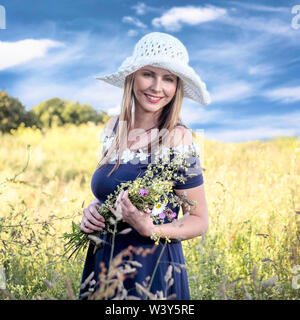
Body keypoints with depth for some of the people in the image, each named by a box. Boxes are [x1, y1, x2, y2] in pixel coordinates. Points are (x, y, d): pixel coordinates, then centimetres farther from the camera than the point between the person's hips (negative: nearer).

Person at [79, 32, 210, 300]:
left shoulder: (177, 138, -17)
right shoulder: (115, 127, -1)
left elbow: (200, 221, -10)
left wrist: (149, 229, -26)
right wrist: (92, 209, -6)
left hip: (152, 271, -5)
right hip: (103, 263, 5)